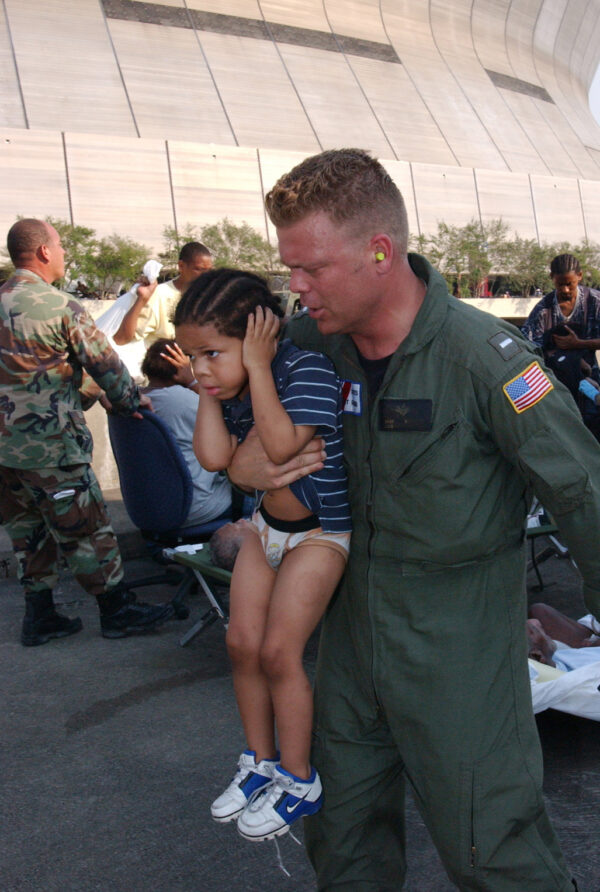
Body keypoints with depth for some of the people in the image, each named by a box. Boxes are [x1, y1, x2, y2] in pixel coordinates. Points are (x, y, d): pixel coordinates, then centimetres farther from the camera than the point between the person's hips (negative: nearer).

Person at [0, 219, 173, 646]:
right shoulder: (60, 306, -13)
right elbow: (105, 362, -8)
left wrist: (85, 391, 23)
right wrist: (133, 402, 9)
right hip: (50, 446, -7)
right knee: (87, 530, 4)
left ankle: (40, 618, 24)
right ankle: (117, 611, 15)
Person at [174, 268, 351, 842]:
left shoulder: (306, 369, -25)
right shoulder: (231, 386, -4)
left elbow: (281, 445, -38)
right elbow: (214, 457, -16)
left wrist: (257, 367, -32)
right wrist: (209, 392, -16)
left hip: (320, 531, -7)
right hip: (267, 525, 8)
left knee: (278, 651, -6)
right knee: (242, 643, 8)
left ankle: (299, 781, 15)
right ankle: (260, 763, 29)